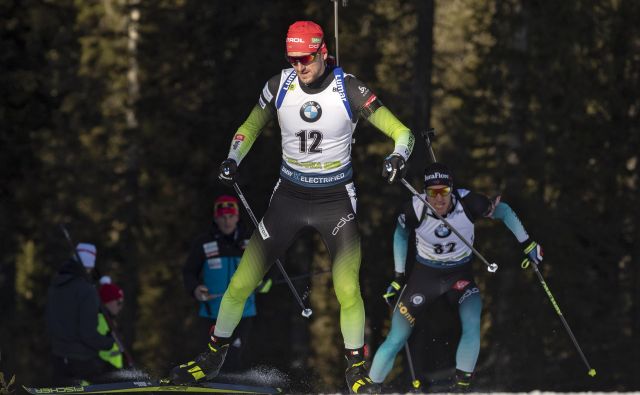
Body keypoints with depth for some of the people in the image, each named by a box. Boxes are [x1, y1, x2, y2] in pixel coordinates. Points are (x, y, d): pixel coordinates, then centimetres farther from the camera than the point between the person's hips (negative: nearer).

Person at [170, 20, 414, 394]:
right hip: (289, 196, 3)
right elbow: (251, 127, 12)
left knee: (347, 289, -18)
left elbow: (401, 131, -14)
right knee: (241, 283, 0)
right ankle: (214, 358, 20)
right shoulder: (280, 86, -6)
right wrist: (233, 159, -8)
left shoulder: (349, 89, -14)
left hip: (336, 199, -3)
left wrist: (398, 156, -36)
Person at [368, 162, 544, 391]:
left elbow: (503, 211, -4)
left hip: (461, 275, 0)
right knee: (396, 340, -7)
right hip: (425, 275, 0)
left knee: (472, 326, -28)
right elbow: (401, 235, 1)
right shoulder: (416, 210, -23)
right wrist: (398, 277, 4)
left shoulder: (468, 203, -25)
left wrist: (528, 244, -1)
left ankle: (461, 386, -19)